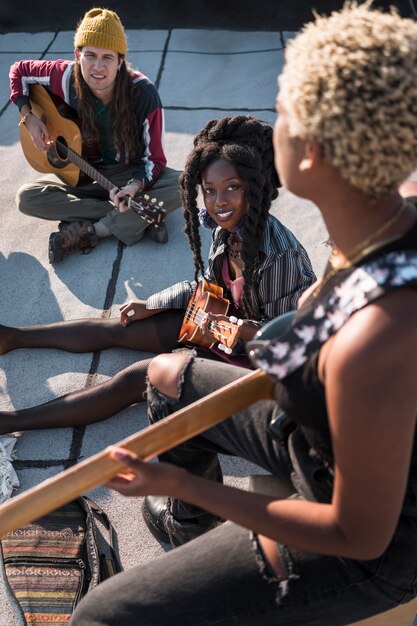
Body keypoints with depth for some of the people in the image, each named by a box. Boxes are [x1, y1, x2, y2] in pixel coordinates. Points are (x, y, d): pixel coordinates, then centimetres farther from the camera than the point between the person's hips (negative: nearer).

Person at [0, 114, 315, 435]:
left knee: (134, 380, -11)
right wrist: (150, 306, 12)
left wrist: (240, 328, -33)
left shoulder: (279, 255, -32)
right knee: (119, 329, 11)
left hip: (251, 357, -7)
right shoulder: (227, 230, -7)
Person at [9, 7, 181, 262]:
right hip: (82, 173, 3)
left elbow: (155, 157, -18)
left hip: (132, 173, -2)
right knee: (27, 198, -21)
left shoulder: (143, 93, -24)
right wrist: (29, 117, -10)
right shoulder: (67, 77, -17)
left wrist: (136, 186, -38)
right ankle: (137, 219, -22)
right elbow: (19, 70, 3)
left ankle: (88, 232, -24)